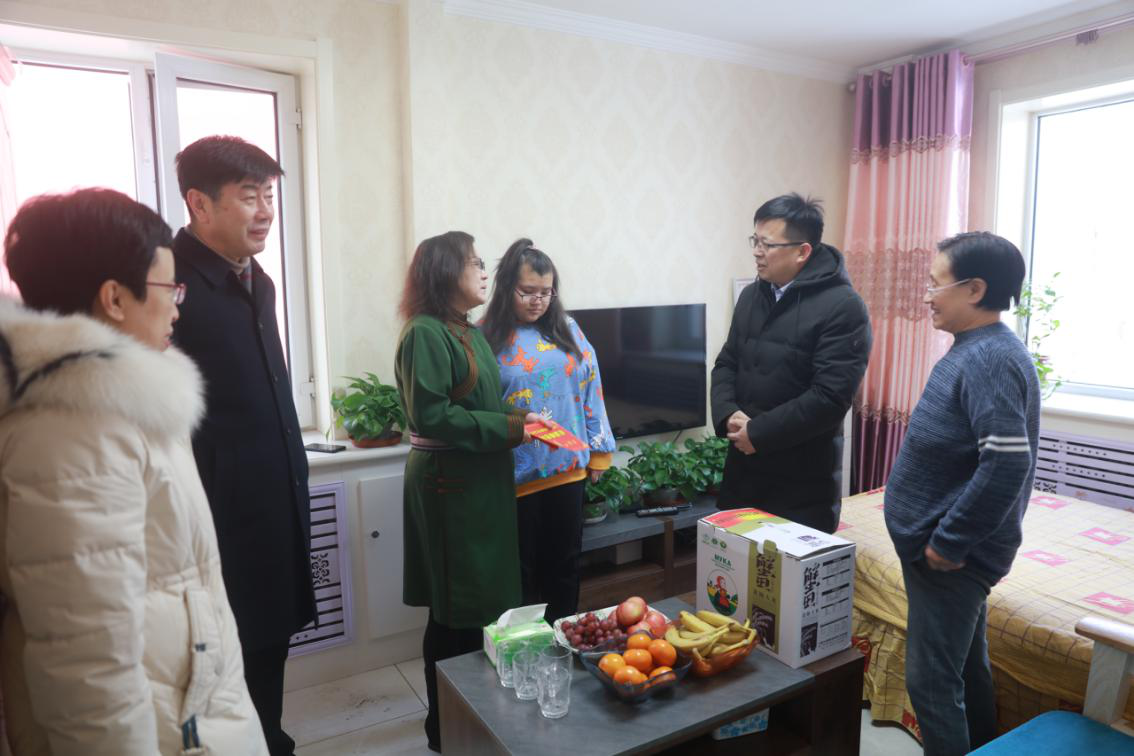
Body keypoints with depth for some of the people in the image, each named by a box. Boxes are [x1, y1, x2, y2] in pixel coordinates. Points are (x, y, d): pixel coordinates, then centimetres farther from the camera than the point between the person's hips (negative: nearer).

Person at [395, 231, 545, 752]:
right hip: (449, 485, -9)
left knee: (480, 602, 16)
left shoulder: (470, 332, 12)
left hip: (480, 482, 9)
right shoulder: (425, 333, -16)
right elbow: (431, 415, -22)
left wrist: (517, 421, 4)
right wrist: (505, 427, -19)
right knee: (456, 612, 3)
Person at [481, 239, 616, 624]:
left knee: (565, 563, 16)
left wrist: (598, 450, 6)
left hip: (568, 467, 4)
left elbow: (590, 388, 7)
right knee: (519, 569, 9)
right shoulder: (487, 337, -6)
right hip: (516, 474, -4)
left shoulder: (568, 330, 6)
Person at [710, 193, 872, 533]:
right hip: (743, 466, 6)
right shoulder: (751, 296, 9)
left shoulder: (843, 307, -13)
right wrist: (728, 414, -7)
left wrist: (758, 433, -16)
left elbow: (830, 397, -19)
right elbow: (726, 363, 13)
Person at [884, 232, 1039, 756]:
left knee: (930, 679, 0)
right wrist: (949, 538, 17)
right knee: (966, 667, 23)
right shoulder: (979, 350, 10)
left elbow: (1008, 462, -29)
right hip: (957, 548, 10)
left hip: (950, 555, -10)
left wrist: (948, 541, -21)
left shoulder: (989, 359, -21)